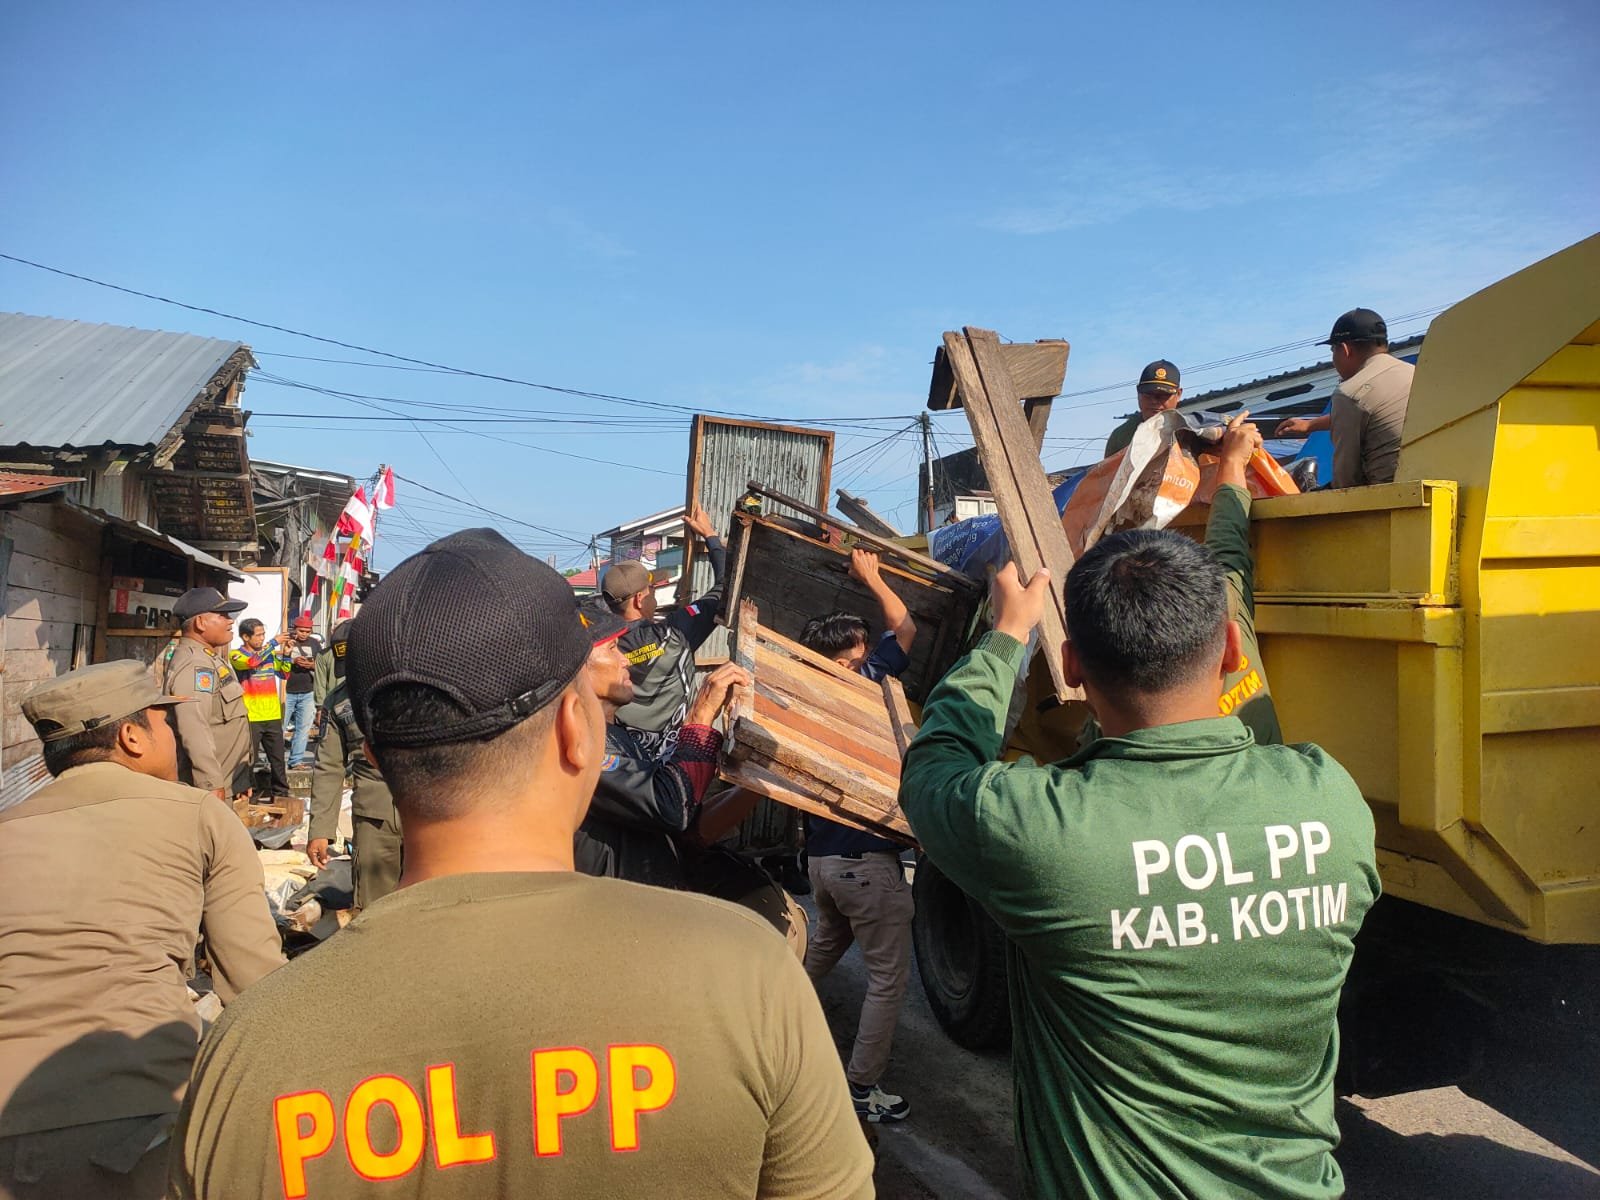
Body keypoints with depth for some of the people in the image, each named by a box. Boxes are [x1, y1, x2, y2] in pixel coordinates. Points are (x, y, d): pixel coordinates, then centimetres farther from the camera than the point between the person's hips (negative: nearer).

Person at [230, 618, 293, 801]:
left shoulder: (270, 653, 9)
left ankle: (281, 792, 20)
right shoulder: (236, 654, -6)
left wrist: (285, 654, -4)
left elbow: (285, 674, 11)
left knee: (278, 758, 11)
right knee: (247, 760, 0)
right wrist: (274, 642, -21)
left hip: (273, 716, 5)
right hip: (250, 717, -5)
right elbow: (252, 661, -26)